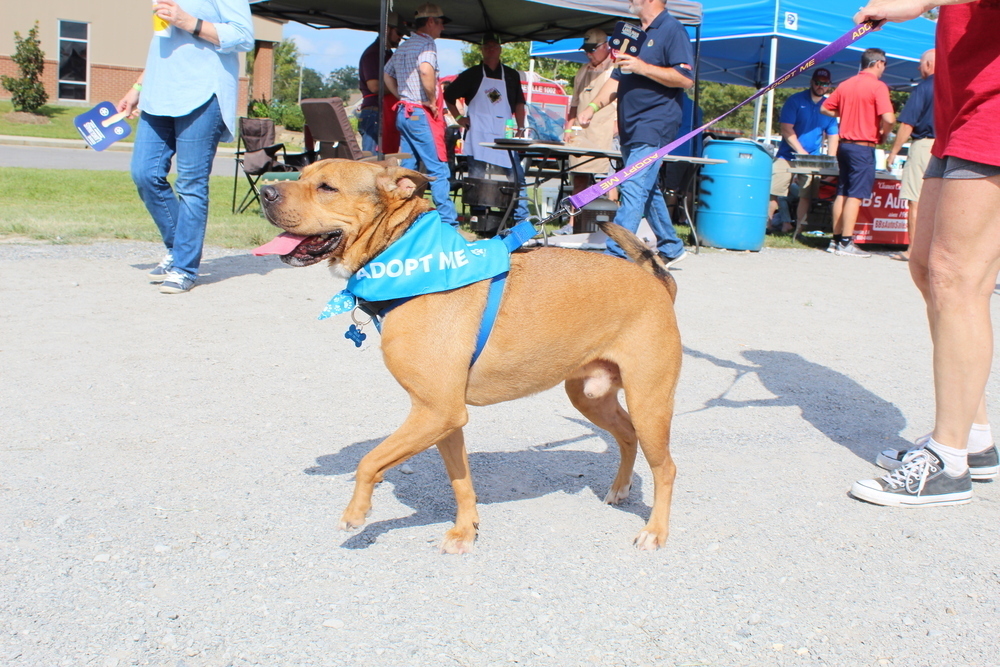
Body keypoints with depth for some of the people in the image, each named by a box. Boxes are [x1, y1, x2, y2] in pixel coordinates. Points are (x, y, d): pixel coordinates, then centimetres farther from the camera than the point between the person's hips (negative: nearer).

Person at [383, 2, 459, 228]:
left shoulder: (403, 47, 17)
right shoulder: (426, 44, -10)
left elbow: (387, 75, 25)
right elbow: (426, 70, -29)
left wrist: (403, 97, 18)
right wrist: (432, 101, -18)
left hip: (404, 112, 9)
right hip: (421, 114, -9)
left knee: (406, 167, 10)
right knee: (438, 168, -6)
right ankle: (447, 222, -5)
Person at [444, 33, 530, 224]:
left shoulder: (511, 75, 14)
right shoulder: (472, 74, 8)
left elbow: (519, 103, 16)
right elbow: (449, 95, 13)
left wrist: (520, 128, 6)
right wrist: (459, 118, 4)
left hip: (505, 135, 1)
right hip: (478, 135, -1)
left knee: (517, 178, -5)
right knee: (476, 178, -1)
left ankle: (521, 221, -1)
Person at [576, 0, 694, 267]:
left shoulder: (671, 29, -6)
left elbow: (686, 78, -15)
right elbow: (617, 79, 22)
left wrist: (643, 67, -20)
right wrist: (593, 106, 7)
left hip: (654, 127, -9)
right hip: (630, 129, 9)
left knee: (633, 189, -15)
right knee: (648, 189, 14)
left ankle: (616, 257, -19)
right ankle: (671, 248, 25)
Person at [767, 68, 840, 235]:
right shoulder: (795, 101, -3)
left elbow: (833, 136, 10)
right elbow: (786, 129, -10)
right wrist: (801, 151, -17)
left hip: (813, 159, 4)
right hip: (787, 156, -4)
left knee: (806, 196, 2)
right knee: (773, 193, -10)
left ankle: (798, 229, 8)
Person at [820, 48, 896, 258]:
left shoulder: (846, 84, 9)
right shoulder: (877, 86, -11)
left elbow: (825, 109, 16)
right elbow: (889, 118, -21)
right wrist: (883, 134, -2)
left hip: (844, 144, 7)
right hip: (863, 147, -7)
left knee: (842, 193, 12)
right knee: (856, 195, -5)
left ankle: (836, 240, 14)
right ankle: (846, 243, -6)